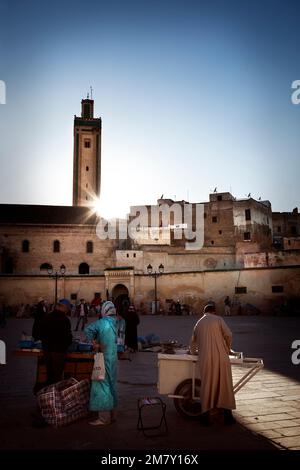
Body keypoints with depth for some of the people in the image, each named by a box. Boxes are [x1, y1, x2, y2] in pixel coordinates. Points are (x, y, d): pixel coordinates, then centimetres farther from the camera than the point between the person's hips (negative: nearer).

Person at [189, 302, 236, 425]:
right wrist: (227, 349, 13)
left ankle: (206, 416, 10)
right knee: (224, 384, 6)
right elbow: (228, 334, -3)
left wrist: (193, 351, 44)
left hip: (205, 358, 3)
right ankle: (227, 415, 8)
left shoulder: (198, 323, 18)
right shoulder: (218, 319, 5)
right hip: (220, 356, -3)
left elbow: (193, 342, 25)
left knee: (206, 385, 8)